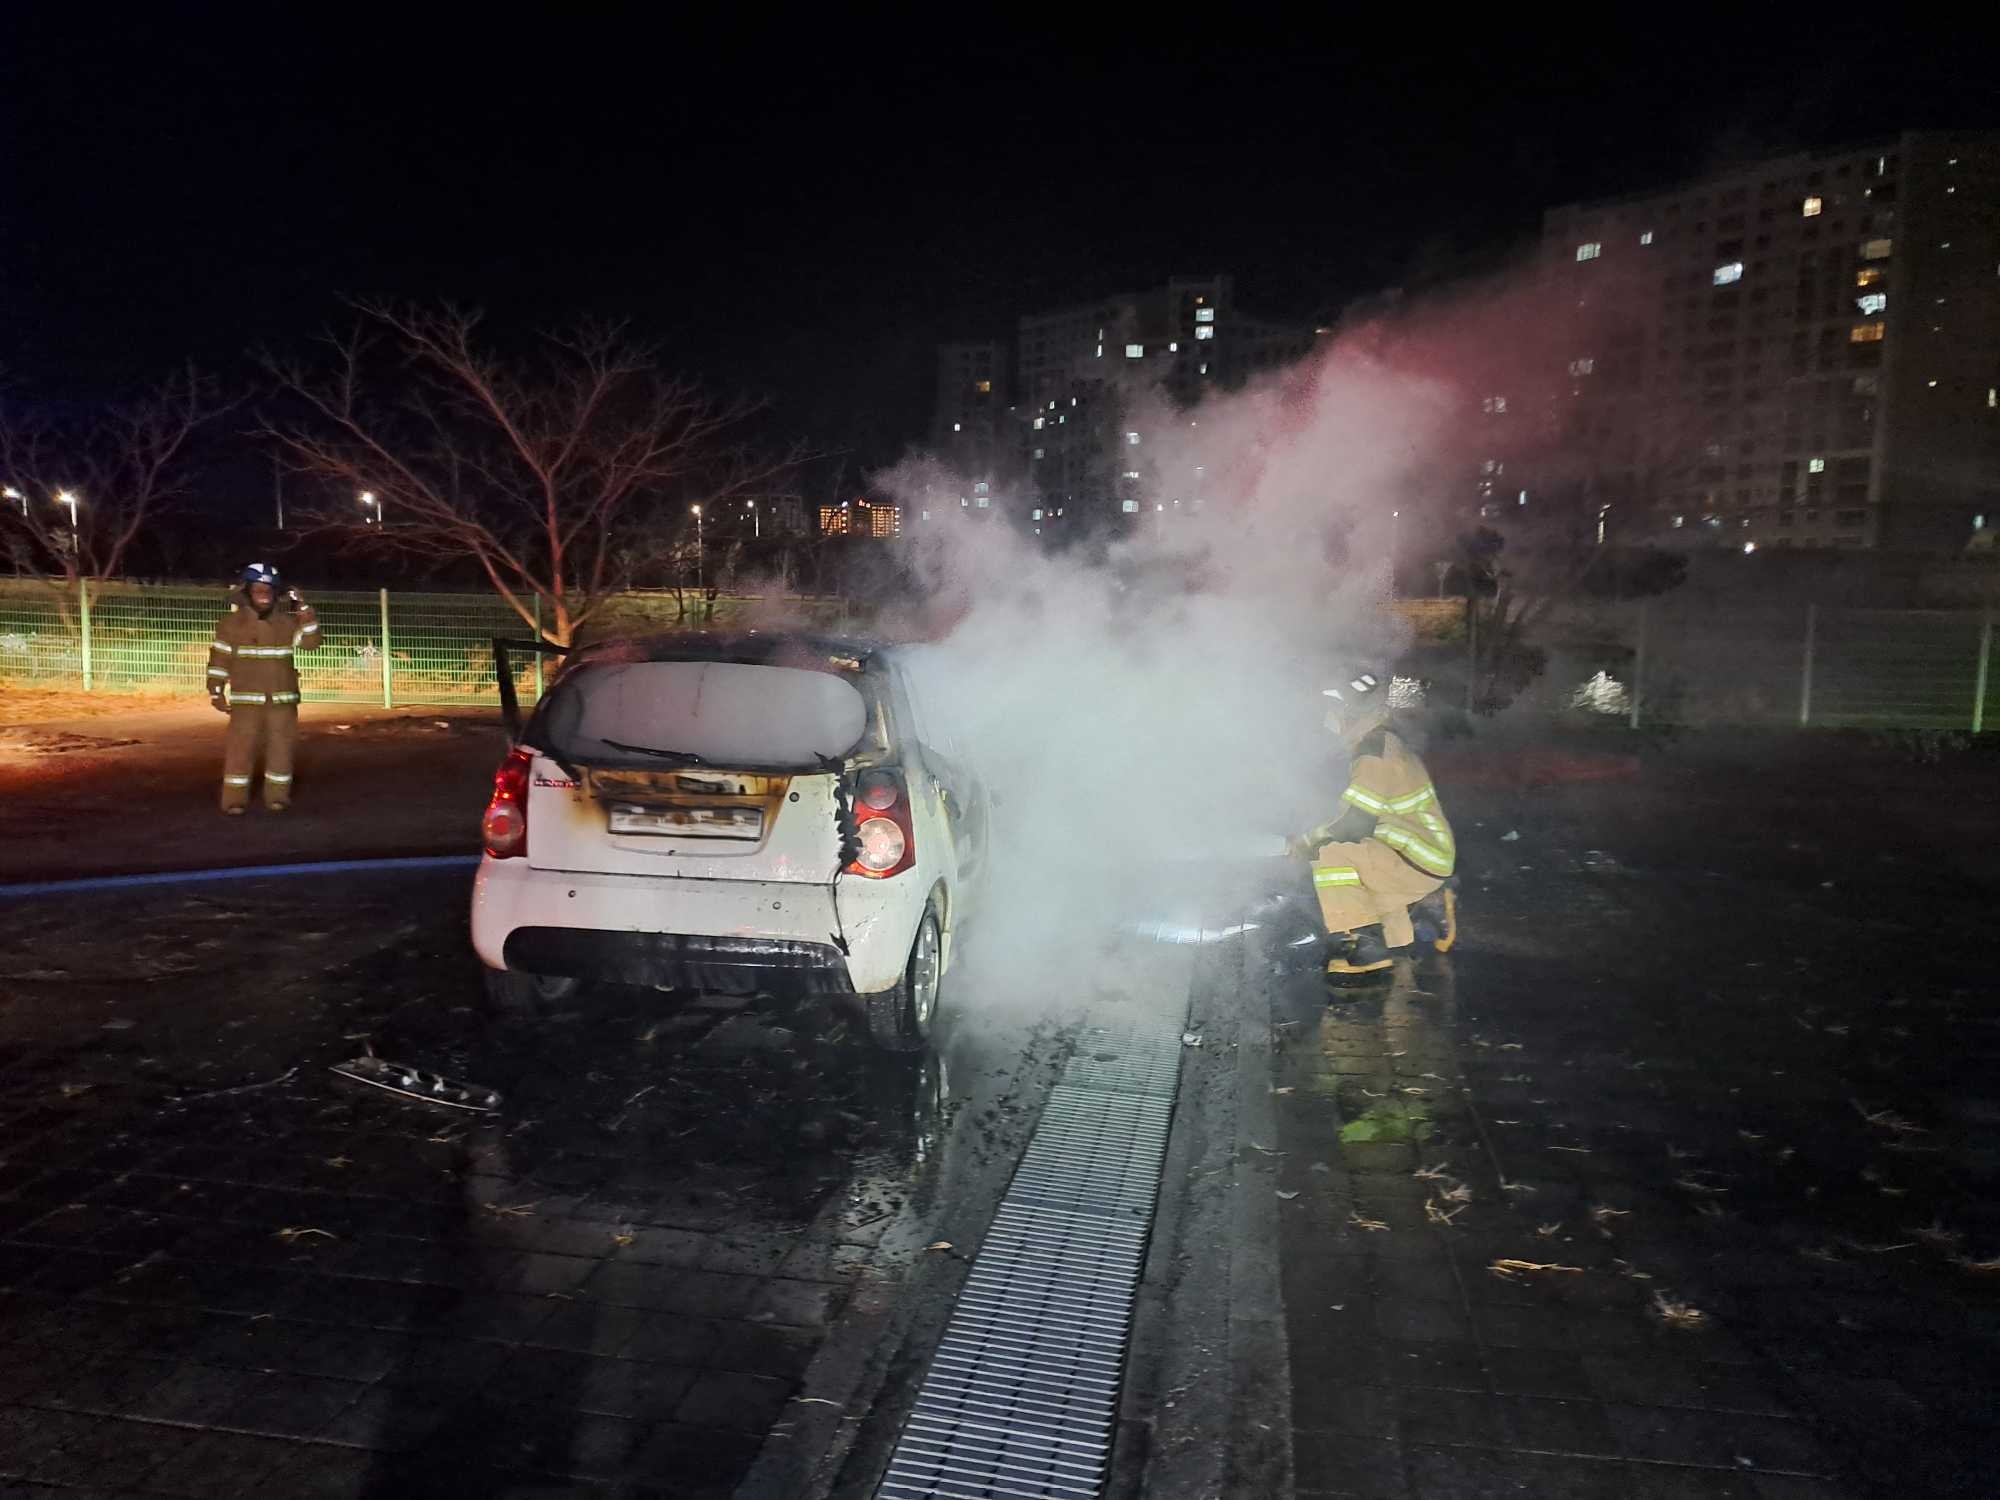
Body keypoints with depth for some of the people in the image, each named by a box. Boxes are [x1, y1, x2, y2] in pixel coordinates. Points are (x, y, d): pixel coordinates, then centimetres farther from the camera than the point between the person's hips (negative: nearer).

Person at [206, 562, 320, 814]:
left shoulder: (287, 622, 4)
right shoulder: (232, 623, -1)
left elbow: (312, 643, -7)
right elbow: (219, 659, 1)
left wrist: (304, 611, -14)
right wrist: (216, 693, -2)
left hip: (283, 699, 2)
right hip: (246, 699, -2)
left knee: (281, 747, 5)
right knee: (241, 748, -4)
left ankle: (277, 796, 16)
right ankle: (234, 800, 3)